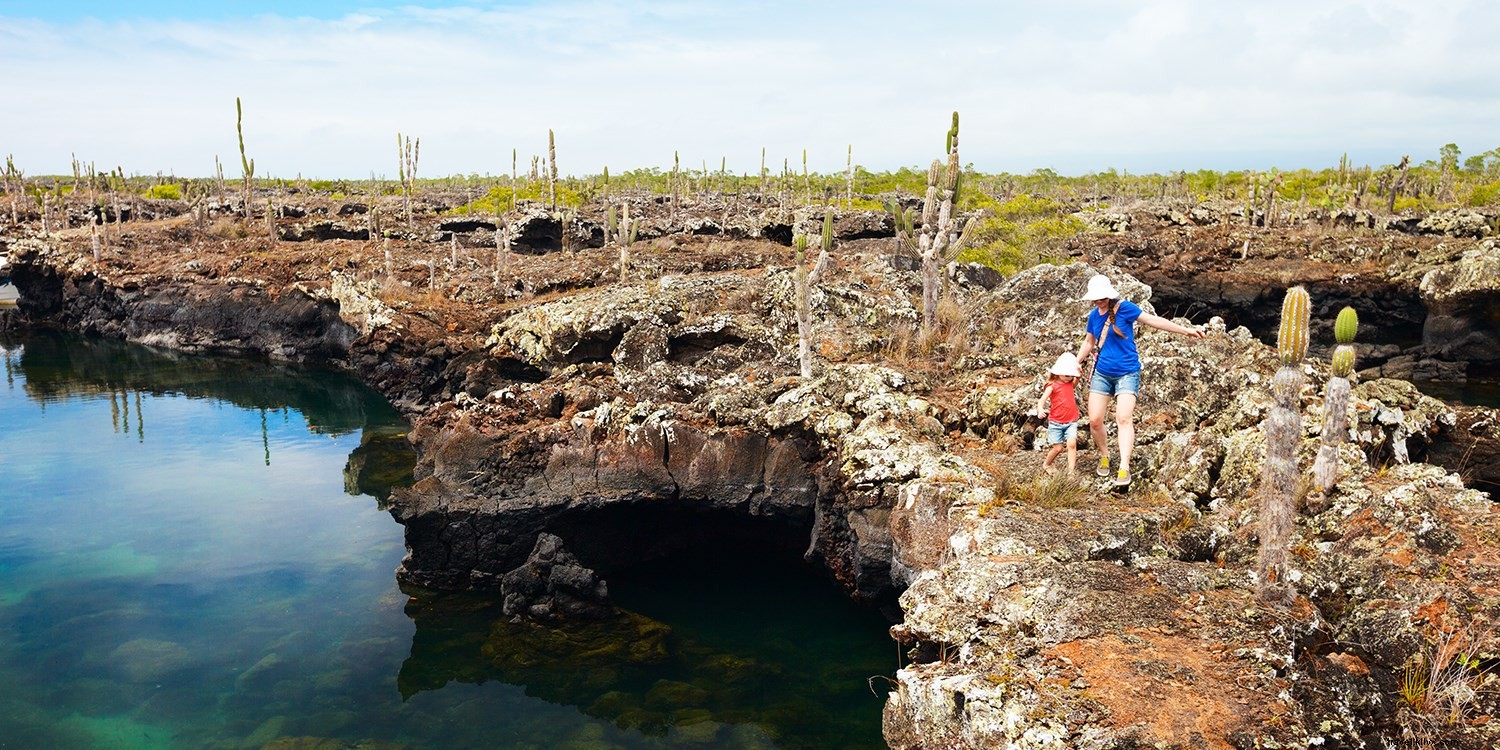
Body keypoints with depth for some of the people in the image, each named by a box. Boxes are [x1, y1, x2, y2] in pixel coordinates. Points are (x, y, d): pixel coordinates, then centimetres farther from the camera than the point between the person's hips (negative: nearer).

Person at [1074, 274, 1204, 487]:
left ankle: (1124, 468, -20)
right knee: (1094, 420, -2)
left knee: (1124, 418, -18)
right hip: (1101, 373, 5)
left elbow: (1153, 320, -12)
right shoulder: (1094, 315, 7)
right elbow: (1088, 343, 20)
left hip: (1127, 373, -5)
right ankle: (1104, 456, 23)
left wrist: (1185, 330, -16)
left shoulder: (1124, 308, -10)